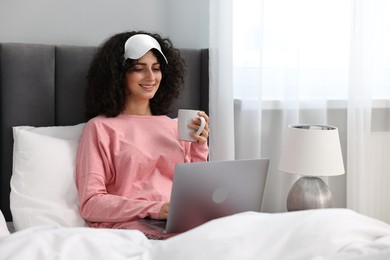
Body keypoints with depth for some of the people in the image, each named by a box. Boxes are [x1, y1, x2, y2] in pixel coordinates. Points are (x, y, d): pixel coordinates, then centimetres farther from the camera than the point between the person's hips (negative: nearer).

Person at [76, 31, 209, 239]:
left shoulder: (174, 126, 21)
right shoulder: (100, 127, 6)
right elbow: (91, 204, -3)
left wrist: (200, 149, 1)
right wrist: (153, 209, -17)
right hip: (130, 224, -5)